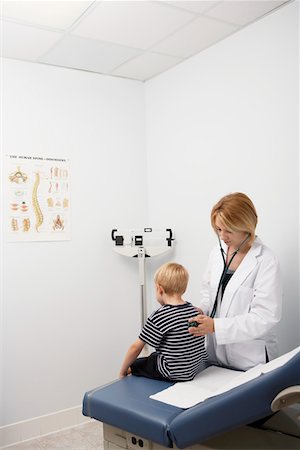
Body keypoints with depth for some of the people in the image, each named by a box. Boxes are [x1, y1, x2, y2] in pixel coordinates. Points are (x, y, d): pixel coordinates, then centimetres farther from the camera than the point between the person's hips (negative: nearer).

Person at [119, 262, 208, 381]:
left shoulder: (158, 317, -18)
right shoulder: (194, 310, 0)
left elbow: (136, 347, -12)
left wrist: (123, 371, 1)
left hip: (174, 374, -6)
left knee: (134, 364, 15)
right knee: (154, 355, 27)